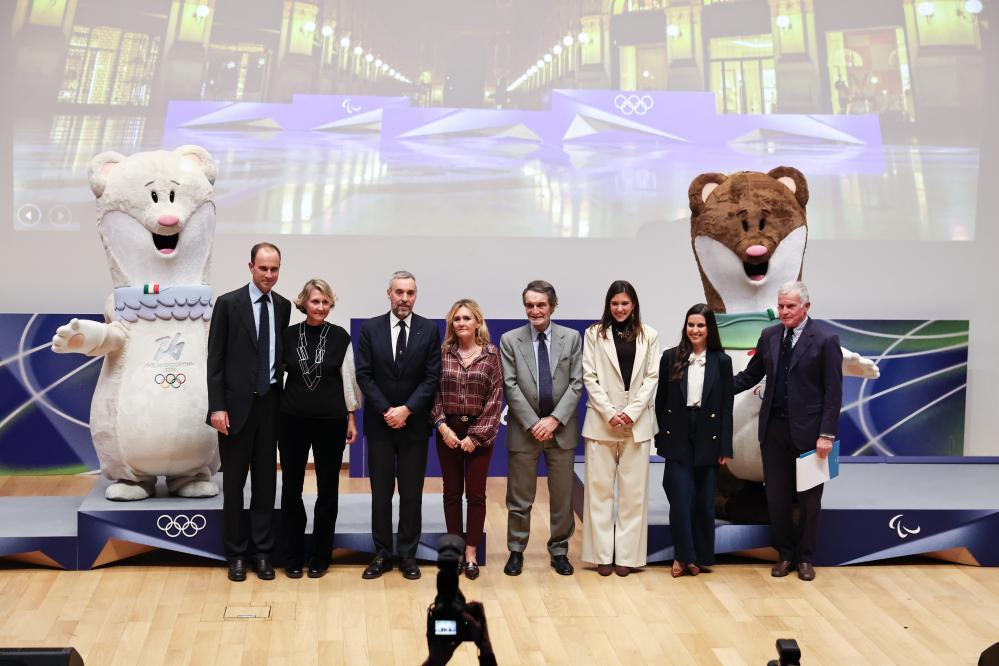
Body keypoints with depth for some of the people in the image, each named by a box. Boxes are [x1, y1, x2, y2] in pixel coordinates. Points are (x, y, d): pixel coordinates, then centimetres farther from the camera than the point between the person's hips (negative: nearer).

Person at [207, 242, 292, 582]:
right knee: (234, 481, 5)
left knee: (265, 479, 8)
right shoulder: (228, 303, -5)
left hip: (270, 403, 3)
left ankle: (262, 552, 16)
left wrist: (286, 398, 5)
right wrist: (216, 407, -12)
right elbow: (215, 359, -6)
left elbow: (281, 353, 11)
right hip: (237, 404, -3)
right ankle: (236, 553, 16)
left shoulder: (283, 306, 7)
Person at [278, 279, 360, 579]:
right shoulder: (288, 335, 0)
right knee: (291, 488, 6)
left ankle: (320, 556, 18)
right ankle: (292, 556, 18)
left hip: (330, 420, -1)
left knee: (328, 489, 6)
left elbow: (348, 379, 3)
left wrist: (351, 417, 2)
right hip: (293, 419, 1)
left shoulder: (340, 337, -2)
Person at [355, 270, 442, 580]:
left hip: (414, 424, 0)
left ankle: (408, 555, 15)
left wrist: (406, 409, -13)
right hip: (379, 424, 1)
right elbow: (364, 375, -2)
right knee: (380, 493, 6)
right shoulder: (370, 328, 1)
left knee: (412, 493, 5)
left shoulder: (429, 330, 0)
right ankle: (382, 554, 16)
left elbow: (432, 377, -4)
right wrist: (386, 410, -11)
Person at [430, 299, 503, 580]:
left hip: (479, 432, -2)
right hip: (448, 431, 2)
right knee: (452, 492, 9)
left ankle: (471, 553, 13)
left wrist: (476, 435, -9)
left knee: (475, 493, 2)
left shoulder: (491, 354, -3)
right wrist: (442, 426, -10)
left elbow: (495, 398, -5)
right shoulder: (443, 354, 2)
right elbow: (434, 393, 2)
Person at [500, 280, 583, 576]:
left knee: (562, 496, 9)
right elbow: (511, 386, -5)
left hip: (561, 428, 1)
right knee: (520, 497, 6)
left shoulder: (571, 338, 3)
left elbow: (576, 383, -1)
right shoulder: (510, 340, -1)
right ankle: (516, 551, 19)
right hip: (524, 429, -1)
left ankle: (559, 550, 22)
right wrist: (532, 423, -11)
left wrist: (555, 419, -11)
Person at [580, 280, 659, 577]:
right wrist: (610, 413, -9)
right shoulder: (594, 334, 3)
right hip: (601, 421, -1)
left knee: (633, 491, 3)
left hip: (637, 423, 1)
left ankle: (627, 555, 9)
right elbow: (589, 377, 0)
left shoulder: (648, 335, 7)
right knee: (599, 488, 1)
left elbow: (651, 377, 4)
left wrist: (631, 412, -8)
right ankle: (602, 555, 8)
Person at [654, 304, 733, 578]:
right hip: (678, 439, 0)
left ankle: (701, 556, 20)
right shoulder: (671, 358, 1)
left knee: (705, 501, 7)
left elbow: (726, 407, 2)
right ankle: (683, 556, 8)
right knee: (681, 498, -5)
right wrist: (661, 438, 1)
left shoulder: (721, 361, 1)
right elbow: (661, 401, 4)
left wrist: (725, 448, -1)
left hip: (707, 439, 1)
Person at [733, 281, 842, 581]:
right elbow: (751, 375, 12)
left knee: (809, 499, 8)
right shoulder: (769, 336, 6)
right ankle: (784, 554, 24)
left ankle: (805, 557, 23)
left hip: (808, 431, -4)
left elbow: (833, 392, -9)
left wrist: (826, 434, -14)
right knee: (776, 497, 9)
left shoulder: (825, 339, -8)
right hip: (774, 429, 4)